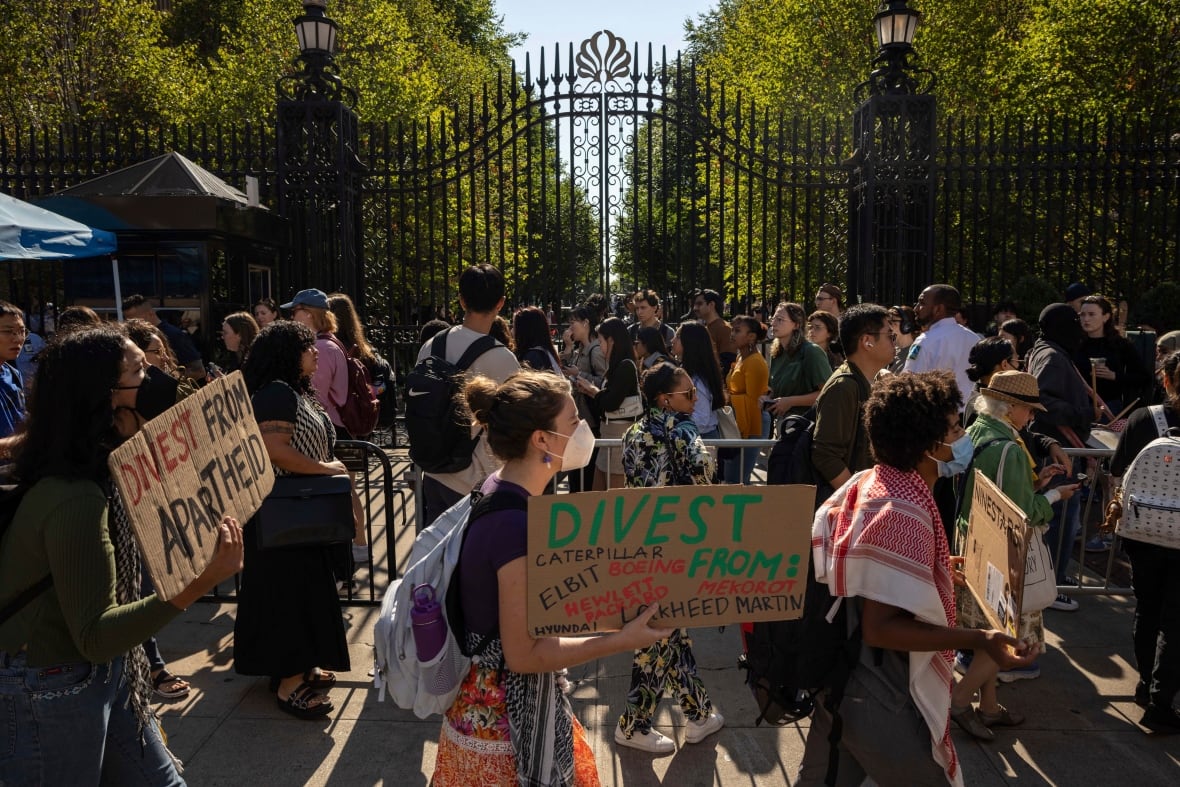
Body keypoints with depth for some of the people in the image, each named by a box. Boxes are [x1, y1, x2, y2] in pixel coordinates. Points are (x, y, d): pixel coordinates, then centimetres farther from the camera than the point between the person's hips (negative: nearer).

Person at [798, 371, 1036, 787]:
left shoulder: (863, 483, -1)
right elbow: (880, 627, -28)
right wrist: (977, 639, -31)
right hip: (880, 698, -8)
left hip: (840, 677, 9)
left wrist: (933, 575, 20)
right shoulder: (904, 514, -28)